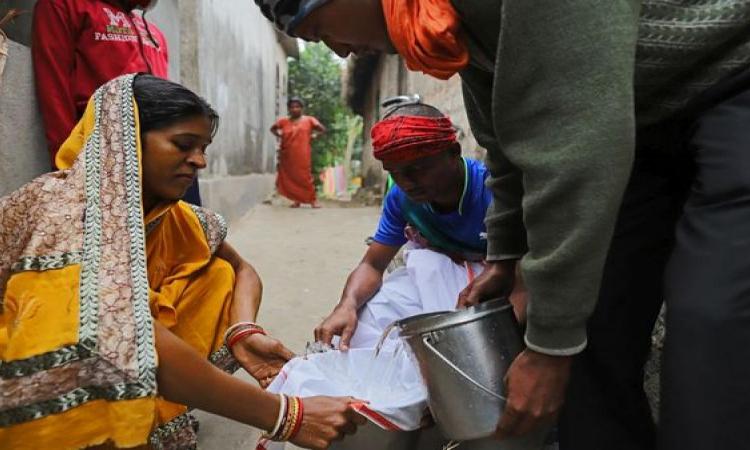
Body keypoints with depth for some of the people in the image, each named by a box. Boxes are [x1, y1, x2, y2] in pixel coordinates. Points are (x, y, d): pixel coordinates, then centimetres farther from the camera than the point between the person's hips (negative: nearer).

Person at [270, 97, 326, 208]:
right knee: (289, 177, 4)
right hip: (287, 155, 3)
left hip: (302, 155, -3)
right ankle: (297, 200, 14)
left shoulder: (309, 120, 3)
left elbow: (322, 129, 9)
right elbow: (273, 128, 23)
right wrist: (279, 136, 8)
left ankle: (313, 200, 0)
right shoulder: (284, 121, 7)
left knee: (304, 177, -7)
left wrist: (313, 136, -2)